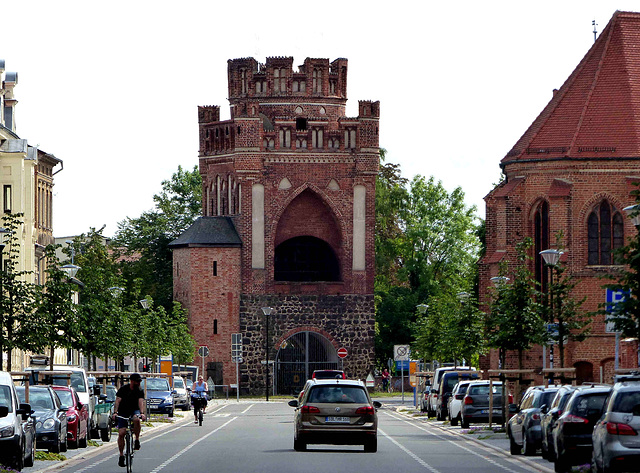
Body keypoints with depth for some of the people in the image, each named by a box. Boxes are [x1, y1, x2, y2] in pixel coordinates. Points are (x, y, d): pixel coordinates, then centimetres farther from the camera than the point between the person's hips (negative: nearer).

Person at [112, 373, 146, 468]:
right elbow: (117, 401, -17)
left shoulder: (140, 391, -5)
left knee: (136, 419, -36)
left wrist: (142, 413, -38)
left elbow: (141, 402, -20)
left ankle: (137, 440, -19)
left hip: (134, 411, 1)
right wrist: (115, 412, -34)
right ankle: (121, 455, 0)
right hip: (123, 412, 0)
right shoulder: (123, 389, -8)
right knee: (121, 433, -13)